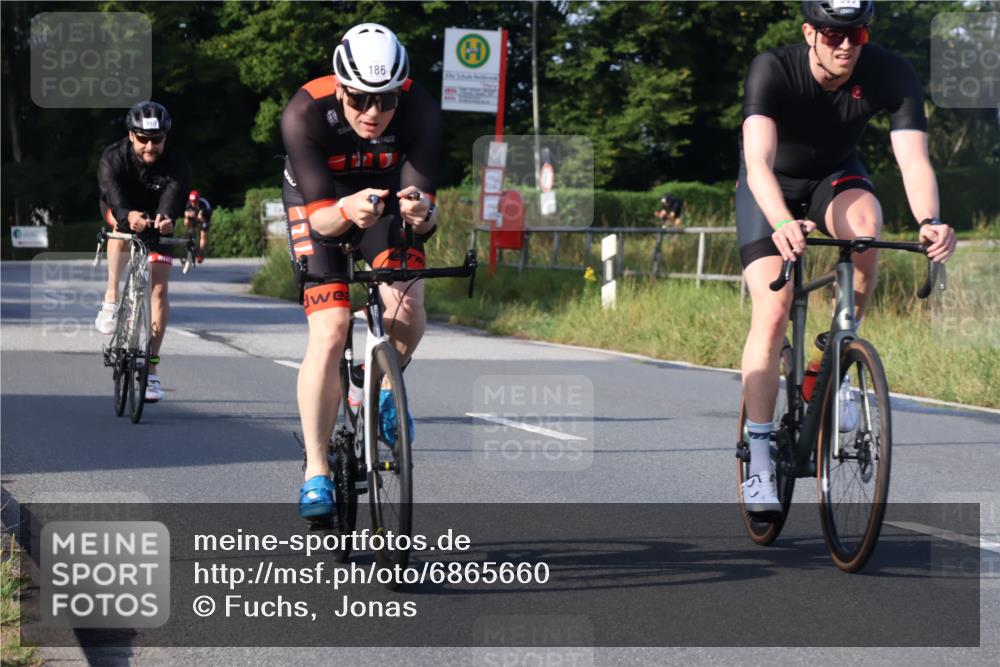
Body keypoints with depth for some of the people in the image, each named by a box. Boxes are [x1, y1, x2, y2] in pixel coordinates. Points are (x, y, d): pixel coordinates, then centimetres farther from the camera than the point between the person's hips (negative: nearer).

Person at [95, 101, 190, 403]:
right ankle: (111, 298, -24)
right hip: (119, 212, -1)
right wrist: (128, 215, -67)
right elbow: (111, 191, -45)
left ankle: (151, 366, -3)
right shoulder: (113, 157, -28)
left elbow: (174, 194, -44)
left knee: (159, 289, -10)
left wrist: (166, 217, -67)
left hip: (156, 222, 1)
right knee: (122, 227, -38)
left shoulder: (175, 163, -27)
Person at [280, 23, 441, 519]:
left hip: (386, 197, 2)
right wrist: (347, 211, -57)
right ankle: (316, 471, -8)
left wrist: (420, 212, -57)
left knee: (406, 311, -23)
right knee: (329, 334, -18)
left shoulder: (420, 111, -30)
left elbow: (424, 199, -33)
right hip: (319, 204, -2)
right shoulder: (305, 113, -33)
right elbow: (320, 217, -35)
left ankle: (385, 389, 10)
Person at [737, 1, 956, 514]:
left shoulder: (892, 75, -26)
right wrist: (783, 224, -63)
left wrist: (929, 220, -56)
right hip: (771, 187, -2)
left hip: (835, 177, 2)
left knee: (864, 225, -34)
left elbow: (913, 158, -35)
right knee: (772, 310, -16)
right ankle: (759, 459, -9)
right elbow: (759, 161, -44)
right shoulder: (772, 71, -32)